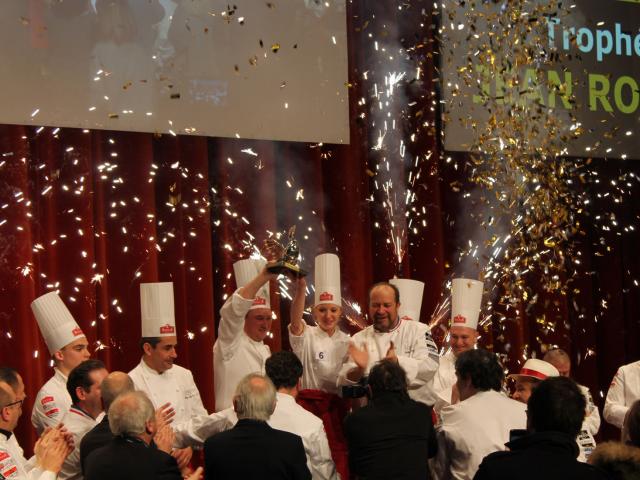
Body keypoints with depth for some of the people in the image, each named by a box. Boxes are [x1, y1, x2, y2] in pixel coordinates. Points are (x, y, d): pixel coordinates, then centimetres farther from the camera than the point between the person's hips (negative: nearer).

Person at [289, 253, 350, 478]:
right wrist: (300, 288, -43)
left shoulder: (346, 341, 8)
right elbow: (295, 321, -25)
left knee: (340, 456, 1)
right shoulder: (306, 337, -3)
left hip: (339, 407, 3)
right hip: (310, 404, -3)